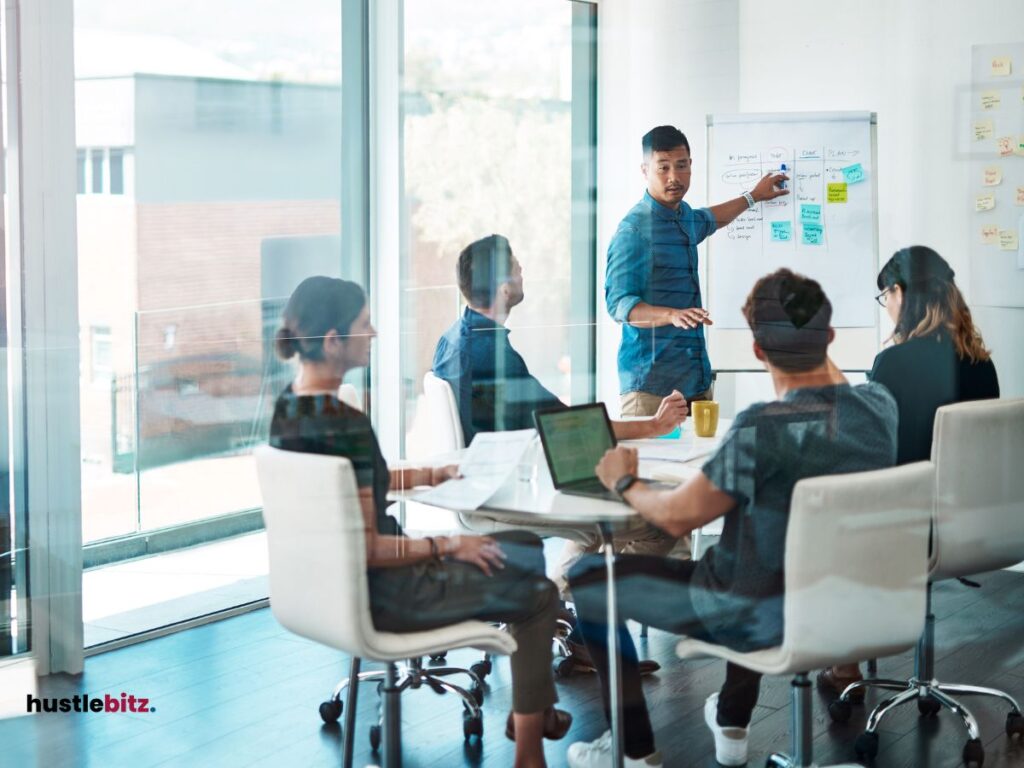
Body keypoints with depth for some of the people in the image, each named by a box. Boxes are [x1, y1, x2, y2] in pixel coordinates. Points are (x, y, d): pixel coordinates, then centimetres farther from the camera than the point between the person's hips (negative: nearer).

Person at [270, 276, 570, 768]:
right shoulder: (344, 426, -29)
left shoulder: (289, 405, 0)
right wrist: (447, 546, -15)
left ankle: (532, 705, 32)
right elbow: (366, 549, -27)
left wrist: (432, 475, 16)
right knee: (538, 594, 6)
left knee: (526, 549, 21)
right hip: (372, 595, -9)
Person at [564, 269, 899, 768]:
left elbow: (677, 516, -18)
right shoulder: (879, 406, -9)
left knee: (588, 577, 10)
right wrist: (817, 347, 20)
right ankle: (732, 725, 47)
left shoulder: (762, 429, -29)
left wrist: (625, 483, 0)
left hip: (764, 618, -7)